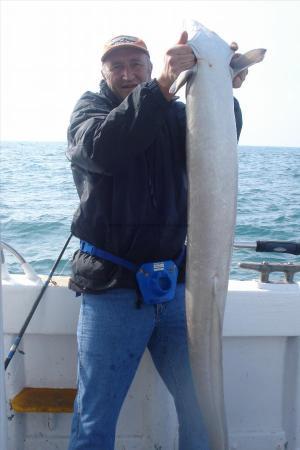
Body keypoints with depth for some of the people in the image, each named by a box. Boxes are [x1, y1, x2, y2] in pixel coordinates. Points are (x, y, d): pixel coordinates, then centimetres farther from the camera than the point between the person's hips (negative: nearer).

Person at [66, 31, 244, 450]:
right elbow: (100, 148, -19)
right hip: (111, 290, -2)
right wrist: (162, 85, -27)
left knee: (202, 412, 12)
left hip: (176, 285, 3)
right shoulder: (89, 109, 4)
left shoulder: (176, 114, 11)